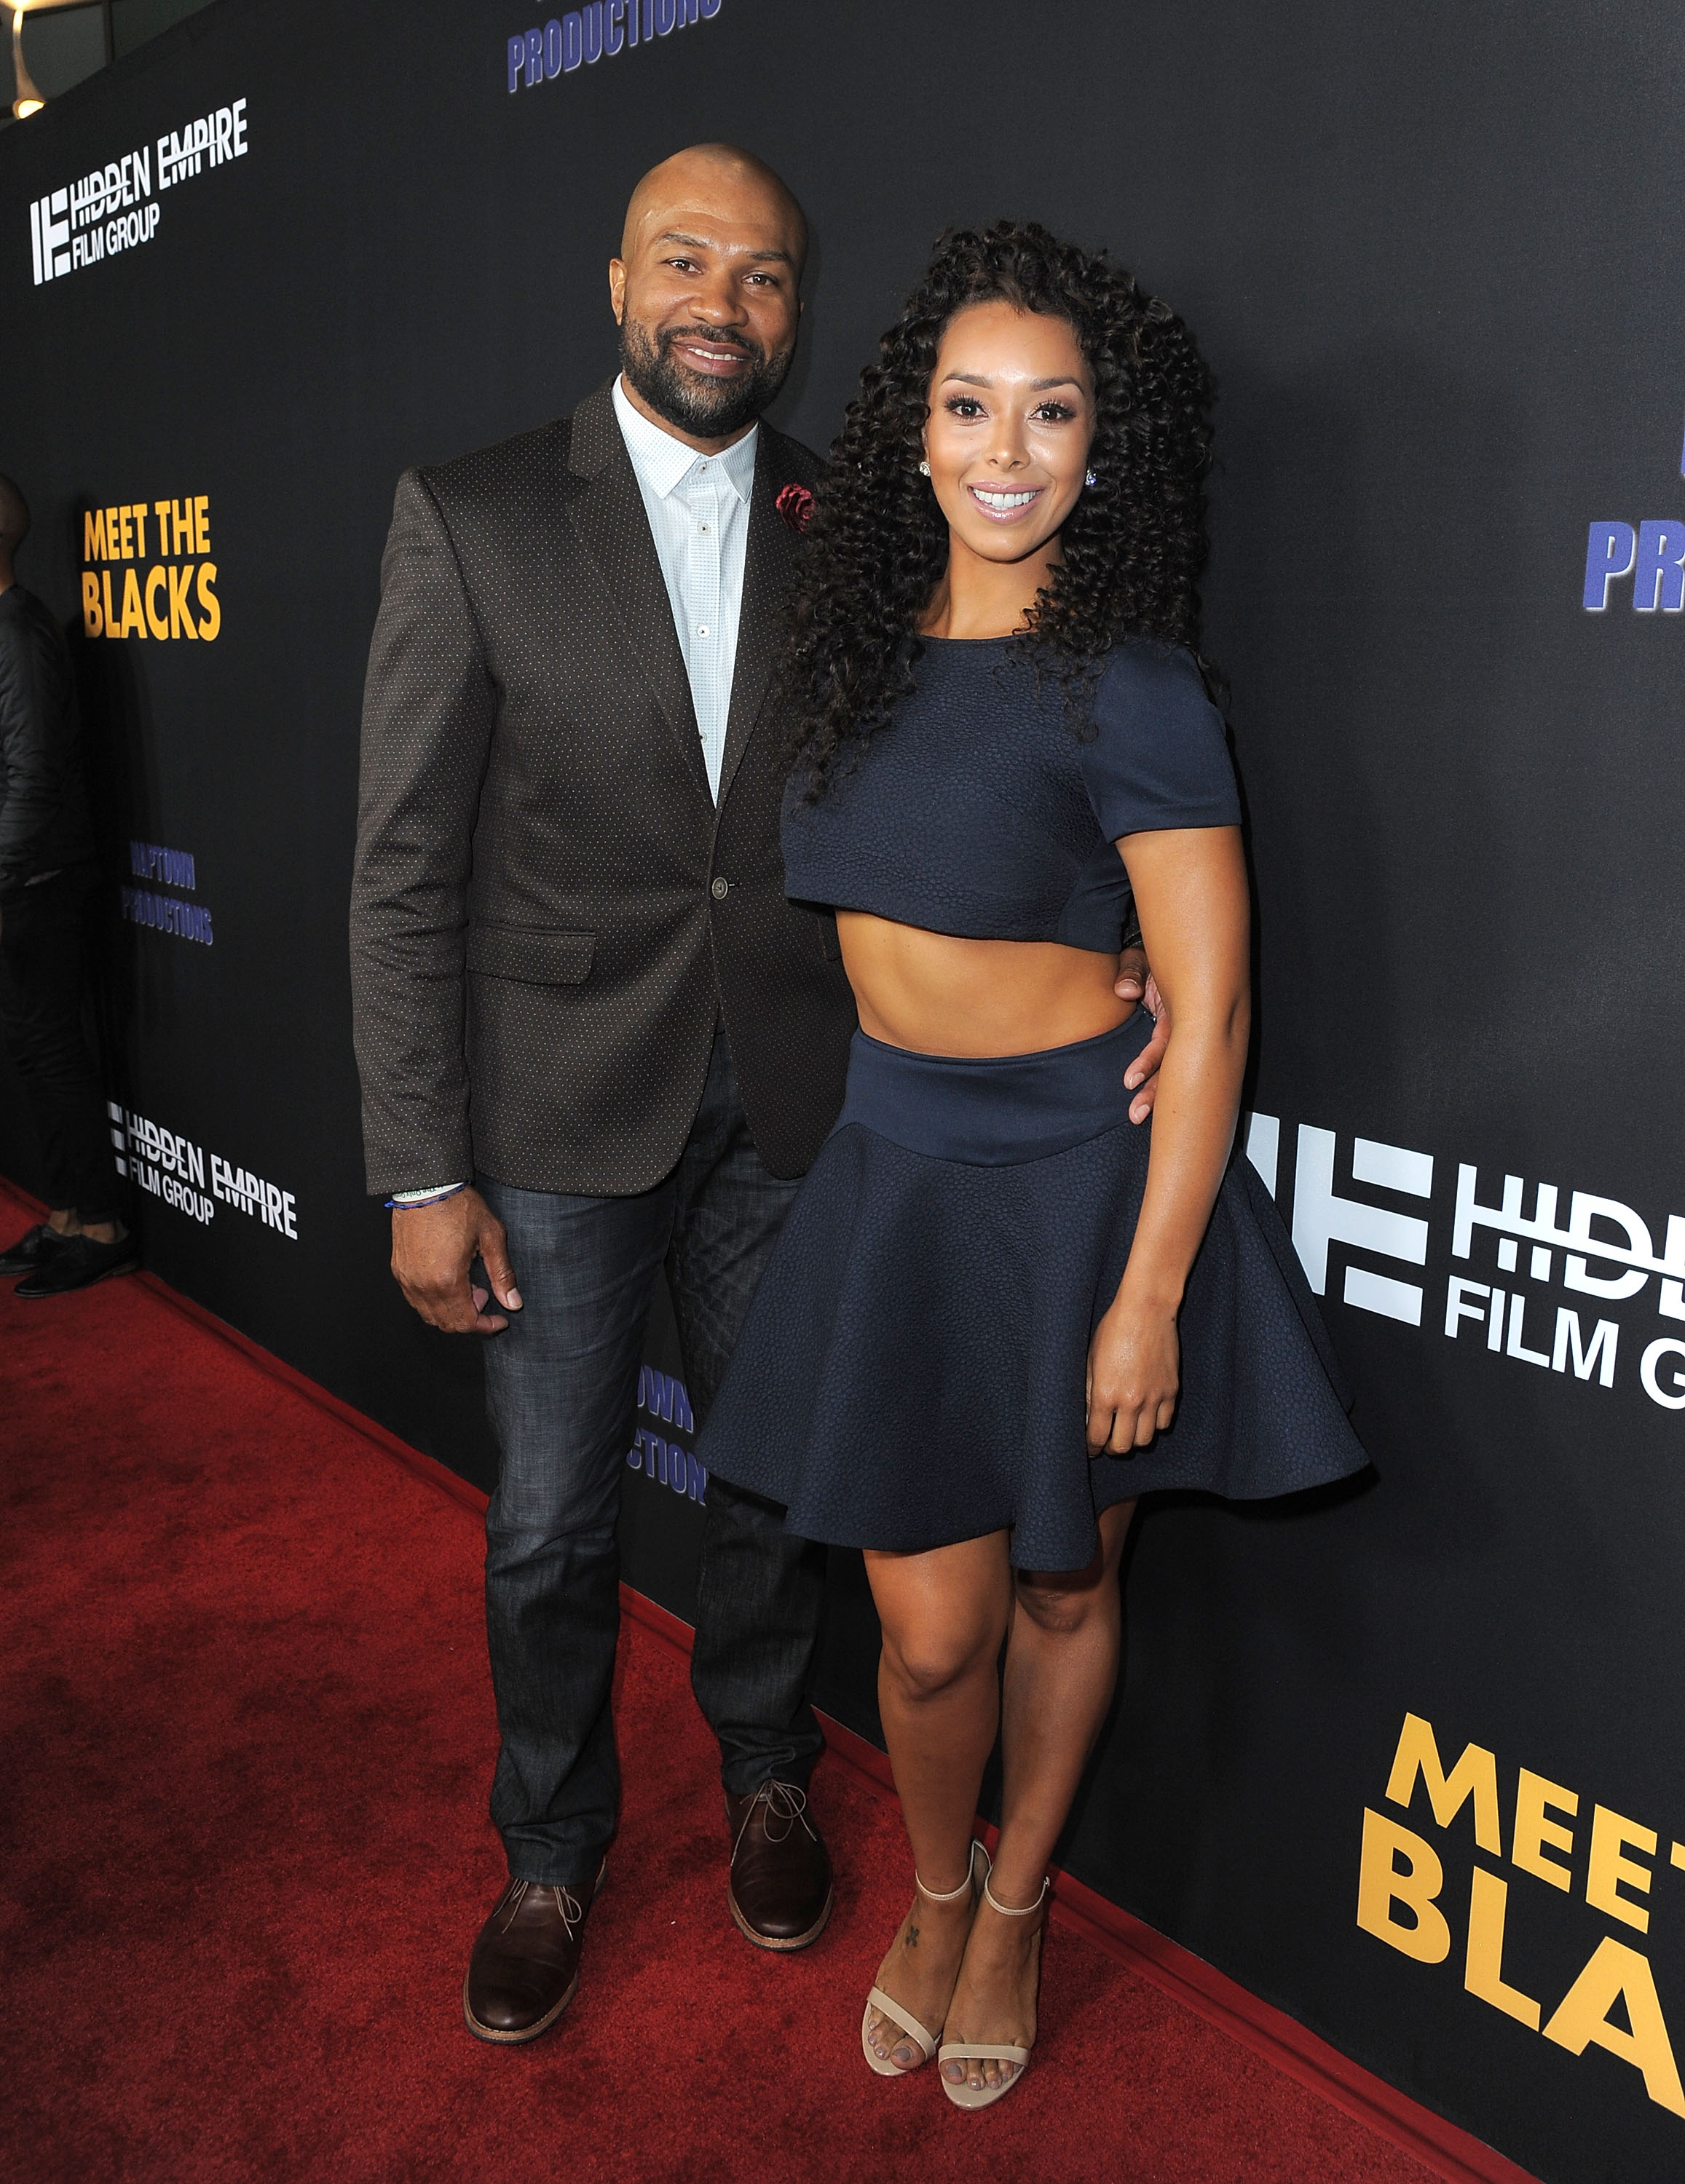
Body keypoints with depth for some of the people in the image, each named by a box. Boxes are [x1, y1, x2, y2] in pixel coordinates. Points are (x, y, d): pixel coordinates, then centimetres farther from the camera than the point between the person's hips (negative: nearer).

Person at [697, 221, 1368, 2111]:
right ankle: (935, 1893, 37)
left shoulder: (1125, 683, -13)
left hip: (1082, 1182, -3)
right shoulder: (867, 648, 3)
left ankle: (1015, 1907, 40)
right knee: (932, 1626, 6)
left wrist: (1149, 1293, -15)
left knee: (1062, 1591, 14)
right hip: (896, 1174, 4)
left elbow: (1211, 1007, -14)